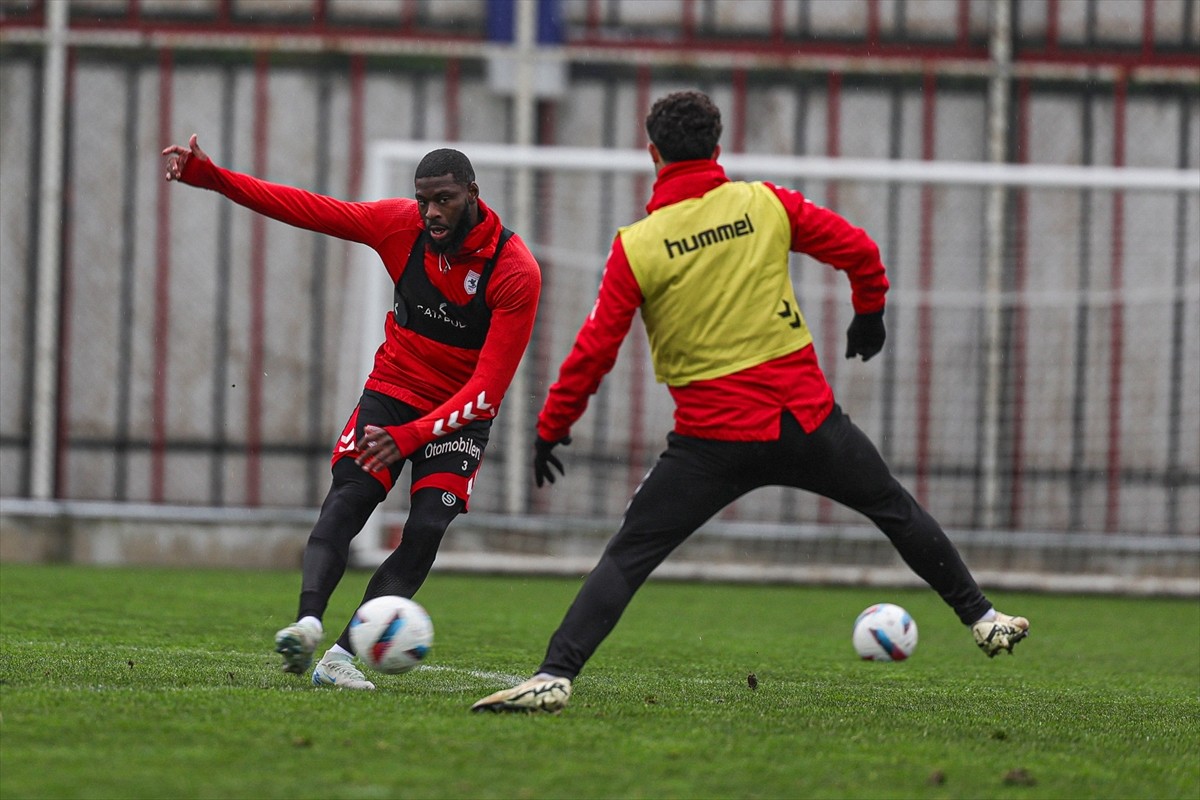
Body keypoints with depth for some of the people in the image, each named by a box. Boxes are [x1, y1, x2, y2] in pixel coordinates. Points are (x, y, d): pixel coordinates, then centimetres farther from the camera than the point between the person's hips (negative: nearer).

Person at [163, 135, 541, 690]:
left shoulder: (516, 273, -23)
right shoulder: (401, 224, -11)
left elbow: (489, 388, -25)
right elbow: (308, 209, -4)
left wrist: (410, 437, -35)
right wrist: (211, 178, -11)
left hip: (459, 413, -2)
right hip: (390, 390, 2)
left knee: (427, 530, -19)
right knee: (346, 502, -22)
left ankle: (340, 657, -20)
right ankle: (308, 625, -41)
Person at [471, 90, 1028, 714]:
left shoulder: (636, 246, -5)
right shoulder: (764, 204, 1)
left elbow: (595, 350, -6)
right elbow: (858, 250, 6)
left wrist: (552, 428, 5)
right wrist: (870, 311, 26)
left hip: (712, 439, -2)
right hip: (807, 416, 2)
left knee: (628, 556, 1)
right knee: (895, 509, 22)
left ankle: (555, 676, -12)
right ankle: (981, 618, 31)